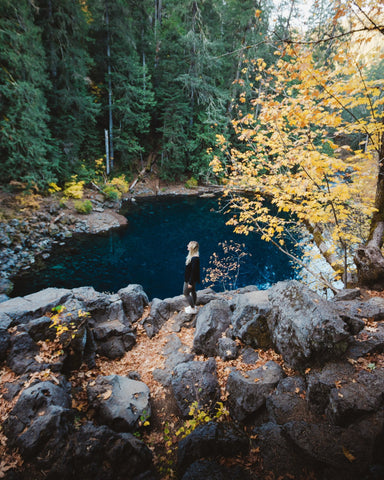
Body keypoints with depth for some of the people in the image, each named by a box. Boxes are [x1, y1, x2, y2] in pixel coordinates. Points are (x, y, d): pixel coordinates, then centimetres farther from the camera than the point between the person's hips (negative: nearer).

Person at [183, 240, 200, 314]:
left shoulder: (195, 258, -29)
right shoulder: (192, 256, 1)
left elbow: (194, 271, -27)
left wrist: (190, 282, -22)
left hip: (191, 279, -9)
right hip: (189, 278, 9)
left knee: (186, 293, 2)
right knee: (192, 291, 22)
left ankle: (193, 309, 13)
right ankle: (193, 305, 39)